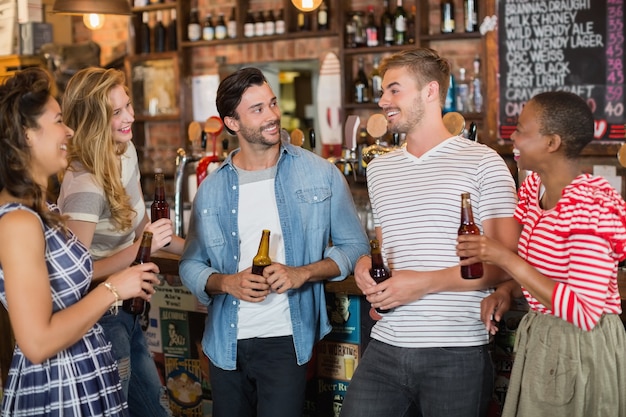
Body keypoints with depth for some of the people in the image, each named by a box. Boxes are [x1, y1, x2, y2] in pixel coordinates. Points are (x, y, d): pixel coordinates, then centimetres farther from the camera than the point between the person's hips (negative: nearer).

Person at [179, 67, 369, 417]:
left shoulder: (321, 174, -3)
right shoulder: (212, 189, 2)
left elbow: (355, 246, 1)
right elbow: (191, 265, 7)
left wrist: (303, 273, -15)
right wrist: (226, 282, -13)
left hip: (286, 340, -2)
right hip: (225, 344, 3)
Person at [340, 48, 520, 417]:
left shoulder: (482, 162, -3)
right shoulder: (379, 168, 16)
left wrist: (424, 283, -15)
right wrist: (366, 265, 4)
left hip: (456, 352, -5)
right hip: (386, 347, 5)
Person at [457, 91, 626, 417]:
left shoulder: (588, 206, -23)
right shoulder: (533, 187, 2)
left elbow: (585, 313, -27)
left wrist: (505, 259, -27)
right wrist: (506, 290, -7)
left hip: (581, 349, -8)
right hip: (538, 341, 8)